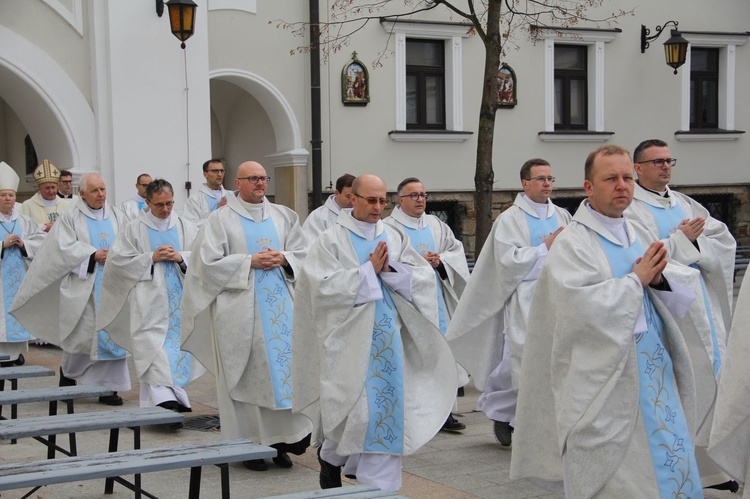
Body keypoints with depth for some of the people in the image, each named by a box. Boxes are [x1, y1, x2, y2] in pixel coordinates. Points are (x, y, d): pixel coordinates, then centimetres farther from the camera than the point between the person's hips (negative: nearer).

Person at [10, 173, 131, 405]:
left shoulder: (117, 215, 11)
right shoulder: (70, 217, 1)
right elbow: (65, 247, -8)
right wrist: (93, 255, -16)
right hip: (83, 286, -3)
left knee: (111, 333, -1)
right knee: (81, 334, -2)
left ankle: (108, 386, 5)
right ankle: (68, 374, 26)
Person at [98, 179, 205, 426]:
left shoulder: (186, 228, 10)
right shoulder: (134, 229, 2)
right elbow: (117, 259, -2)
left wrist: (180, 257, -11)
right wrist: (151, 258, -9)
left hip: (179, 301, 4)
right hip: (149, 301, -3)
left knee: (177, 346, 6)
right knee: (154, 349, -14)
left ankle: (175, 398, 18)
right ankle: (165, 401, -22)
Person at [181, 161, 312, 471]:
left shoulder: (282, 216, 14)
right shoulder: (221, 219, 2)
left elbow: (303, 253, 14)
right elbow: (209, 262, -6)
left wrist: (283, 258, -7)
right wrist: (250, 262, -13)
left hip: (281, 304, 4)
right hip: (241, 309, -4)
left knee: (284, 364, -2)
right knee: (246, 374, -3)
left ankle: (281, 440, 5)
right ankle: (249, 444, 5)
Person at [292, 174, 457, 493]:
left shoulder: (396, 238, 9)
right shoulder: (331, 240, -2)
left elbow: (424, 278, 3)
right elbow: (325, 287, -13)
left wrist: (390, 269, -12)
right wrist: (369, 269, -12)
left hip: (389, 339, 4)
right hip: (349, 338, -4)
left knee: (386, 406, 1)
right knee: (353, 409, -5)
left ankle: (376, 481, 11)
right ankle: (330, 456, 25)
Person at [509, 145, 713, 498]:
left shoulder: (640, 234, 11)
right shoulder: (572, 243, -10)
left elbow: (684, 285, 11)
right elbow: (578, 304, -23)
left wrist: (658, 279, -12)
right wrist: (636, 280, -14)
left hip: (655, 364, 7)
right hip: (606, 376, -6)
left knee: (671, 462, 9)